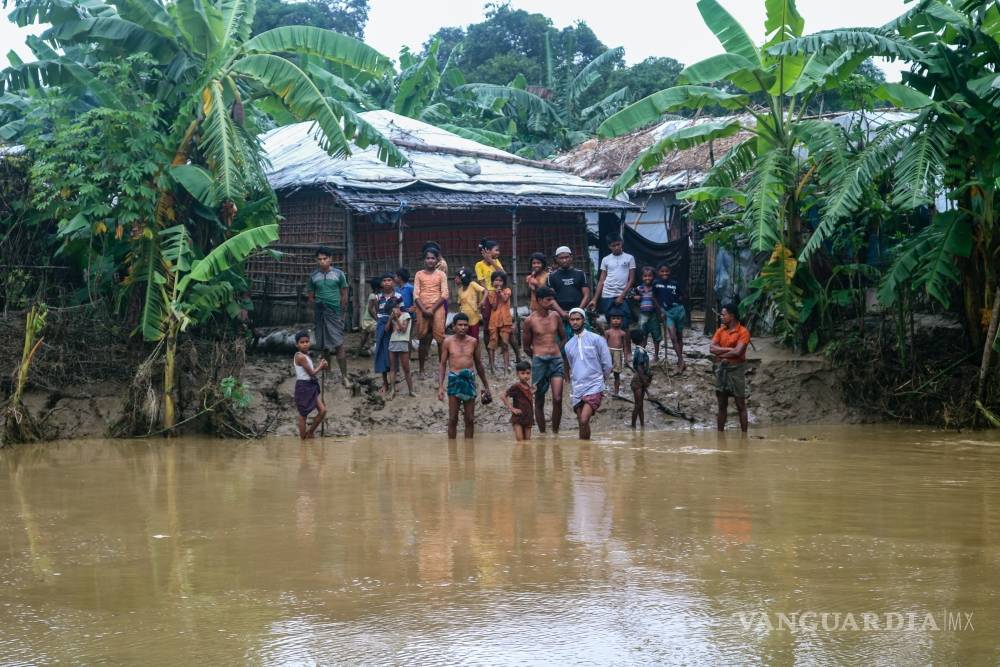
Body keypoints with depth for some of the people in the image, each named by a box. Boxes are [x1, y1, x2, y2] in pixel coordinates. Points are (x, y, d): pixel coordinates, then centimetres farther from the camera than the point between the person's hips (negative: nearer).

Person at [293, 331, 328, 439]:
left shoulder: (307, 356, 10)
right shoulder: (301, 357, -19)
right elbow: (311, 373, -18)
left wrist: (320, 366, -1)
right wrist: (321, 366, -2)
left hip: (312, 386, 9)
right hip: (303, 386, -9)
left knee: (322, 410, 5)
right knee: (303, 414, 1)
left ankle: (310, 432, 20)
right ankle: (303, 439, 10)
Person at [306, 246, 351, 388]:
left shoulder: (338, 274, -1)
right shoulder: (313, 276, 5)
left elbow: (344, 294, 4)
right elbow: (310, 295, 14)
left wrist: (341, 310, 1)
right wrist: (316, 303, 0)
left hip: (335, 313, -3)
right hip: (320, 313, 3)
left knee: (339, 345, -9)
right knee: (323, 346, 9)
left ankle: (344, 376, -8)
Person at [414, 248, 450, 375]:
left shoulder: (441, 274, 5)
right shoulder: (419, 274, 8)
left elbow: (444, 295, -1)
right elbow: (416, 294, 3)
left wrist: (432, 309, -11)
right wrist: (424, 309, -11)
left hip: (437, 308, -1)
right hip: (422, 309, 1)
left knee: (440, 338, -8)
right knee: (423, 339, 2)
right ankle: (421, 369, 5)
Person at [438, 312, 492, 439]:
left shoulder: (473, 342, 7)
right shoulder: (448, 342, 1)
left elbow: (479, 364, 16)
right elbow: (443, 364, 3)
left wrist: (486, 385, 18)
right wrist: (440, 386, -6)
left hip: (470, 379, 2)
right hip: (454, 379, -2)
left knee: (470, 419, 4)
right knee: (453, 419, -1)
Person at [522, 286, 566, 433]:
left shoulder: (555, 316, 6)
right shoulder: (530, 321, -3)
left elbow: (563, 338, 20)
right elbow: (526, 347, 6)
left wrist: (557, 352, 13)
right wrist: (538, 356, 8)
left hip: (556, 360, 2)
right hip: (539, 361, -2)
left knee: (557, 399, -11)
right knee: (539, 401, 5)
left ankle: (555, 432, 0)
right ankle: (542, 434, 13)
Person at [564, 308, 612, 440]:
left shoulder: (596, 339, -2)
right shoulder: (569, 345, 13)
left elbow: (607, 365, 2)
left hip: (594, 388, -5)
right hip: (577, 389, 5)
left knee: (584, 420, -19)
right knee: (582, 423, 5)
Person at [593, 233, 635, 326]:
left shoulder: (629, 258, 4)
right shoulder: (605, 260, 9)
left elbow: (631, 280, 2)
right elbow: (601, 281, 11)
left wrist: (622, 296, -8)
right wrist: (595, 300, 3)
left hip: (622, 297, -2)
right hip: (607, 297, 2)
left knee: (623, 325, -10)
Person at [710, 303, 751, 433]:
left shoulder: (743, 332, -8)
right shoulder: (720, 331, 9)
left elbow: (737, 352, -19)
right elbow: (712, 348, -4)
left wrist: (721, 354, -7)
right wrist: (729, 349, -15)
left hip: (736, 369, -6)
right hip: (721, 369, 6)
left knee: (740, 405, -1)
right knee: (722, 405, 10)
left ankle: (744, 435, 2)